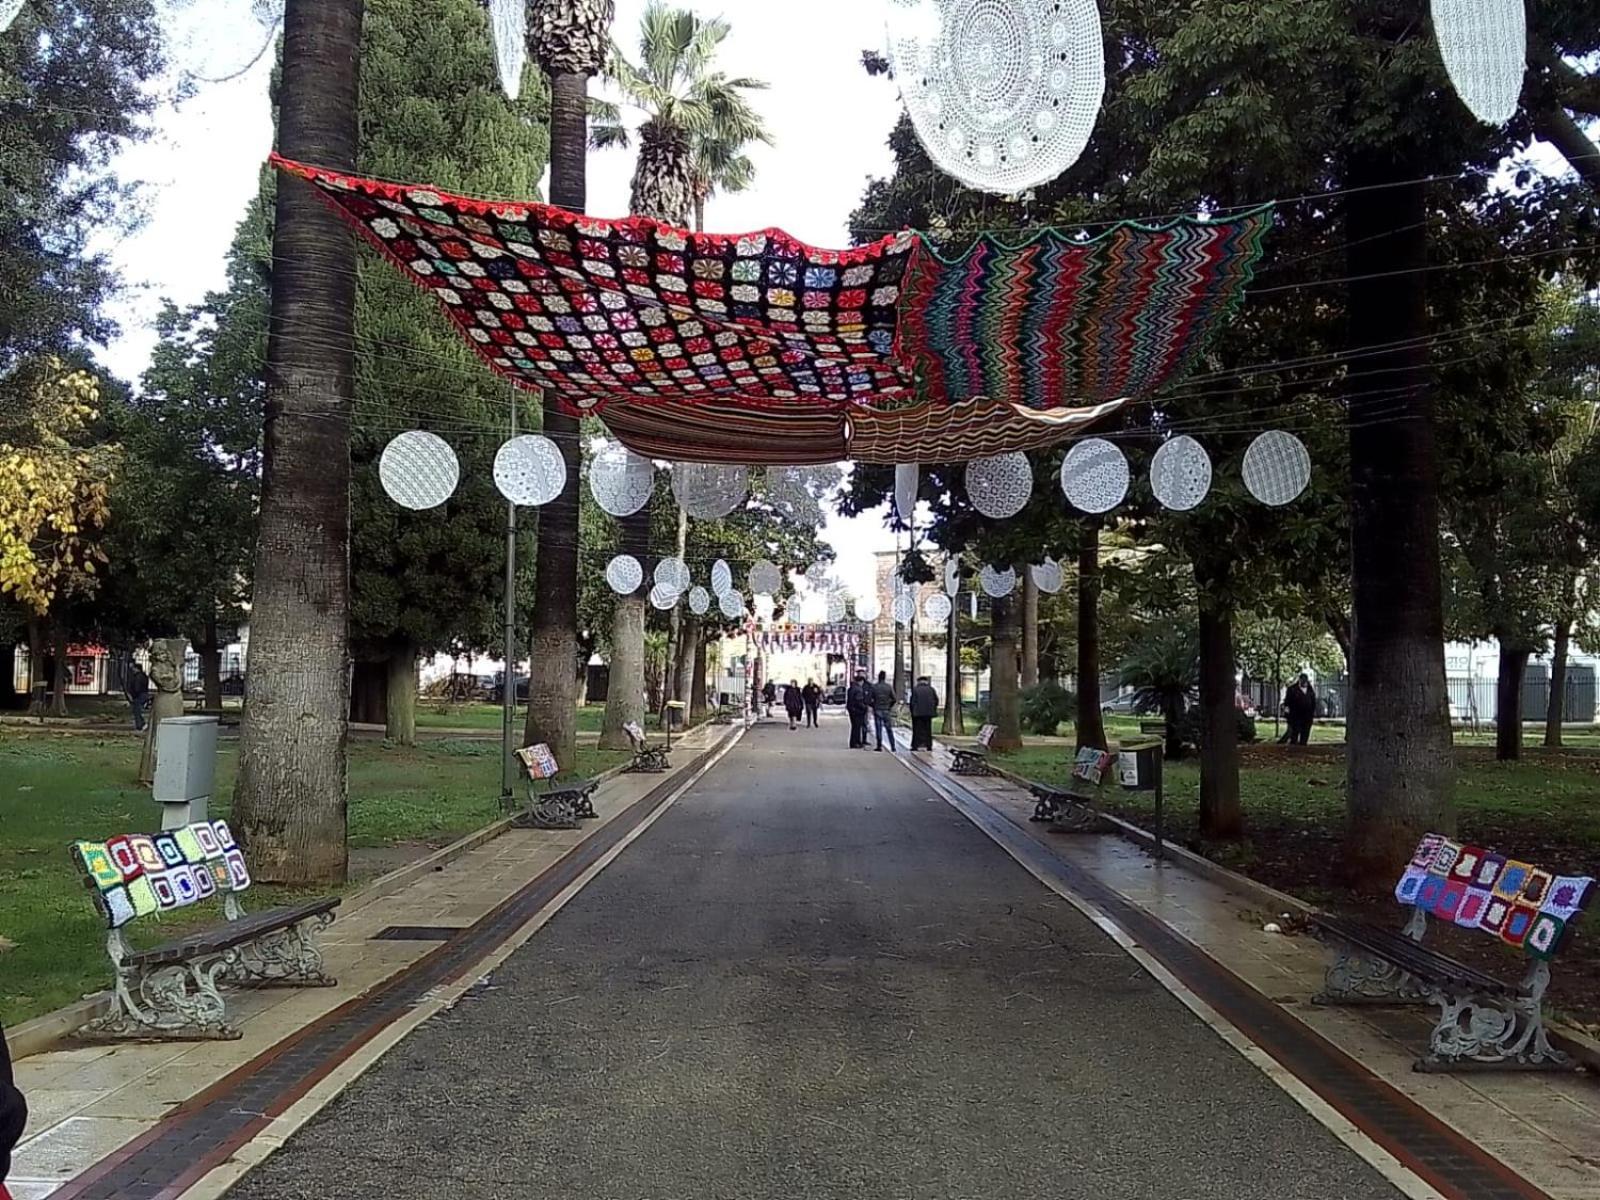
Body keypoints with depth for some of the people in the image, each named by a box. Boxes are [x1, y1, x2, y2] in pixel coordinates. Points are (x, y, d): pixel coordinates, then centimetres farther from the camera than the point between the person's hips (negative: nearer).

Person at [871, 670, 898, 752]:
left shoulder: (874, 687, -5)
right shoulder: (889, 686, -3)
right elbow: (894, 699, -4)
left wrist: (873, 706, 10)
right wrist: (890, 706, 11)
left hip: (877, 710, -1)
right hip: (886, 710, 1)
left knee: (878, 729, 3)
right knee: (889, 730, 6)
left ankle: (879, 746, 0)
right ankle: (893, 747, 5)